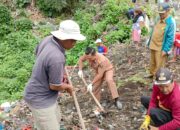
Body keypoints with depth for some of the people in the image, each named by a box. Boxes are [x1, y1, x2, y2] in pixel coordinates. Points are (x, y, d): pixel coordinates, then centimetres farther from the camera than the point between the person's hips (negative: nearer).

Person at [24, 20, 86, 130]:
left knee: (55, 119, 28)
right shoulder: (57, 58, -35)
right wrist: (67, 87, 0)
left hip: (43, 94, 10)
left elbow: (37, 53, 13)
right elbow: (55, 86, -24)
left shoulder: (49, 39, -8)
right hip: (40, 99, -10)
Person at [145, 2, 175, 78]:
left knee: (159, 65, 3)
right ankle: (152, 73, 43)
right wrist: (150, 42, 17)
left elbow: (170, 38, -20)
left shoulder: (171, 22, -20)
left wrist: (165, 50, -22)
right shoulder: (158, 19, 4)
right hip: (153, 45, 8)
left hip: (161, 48, -8)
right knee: (152, 62, 23)